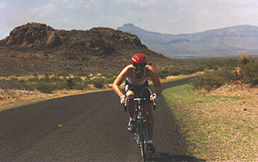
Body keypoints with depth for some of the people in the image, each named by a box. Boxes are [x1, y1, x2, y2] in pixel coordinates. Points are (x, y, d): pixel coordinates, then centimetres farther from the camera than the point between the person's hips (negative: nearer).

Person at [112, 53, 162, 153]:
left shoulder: (150, 70, -33)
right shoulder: (128, 69, -35)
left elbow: (158, 87, -32)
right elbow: (115, 84, -38)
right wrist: (122, 96, -54)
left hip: (143, 86, 1)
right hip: (130, 86, -1)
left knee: (149, 114, -9)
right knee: (130, 97, -38)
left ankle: (150, 142, 3)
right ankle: (132, 120, -11)